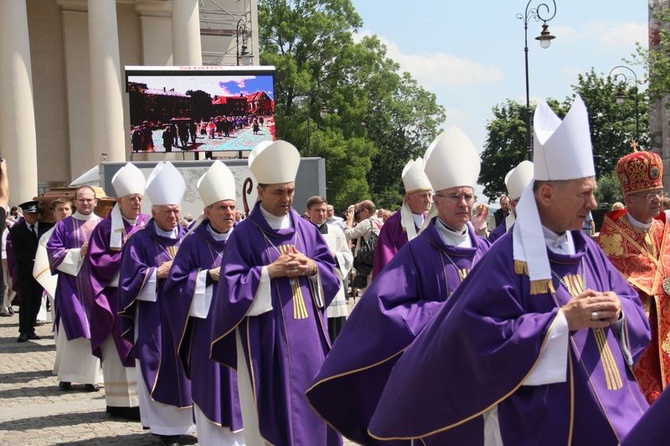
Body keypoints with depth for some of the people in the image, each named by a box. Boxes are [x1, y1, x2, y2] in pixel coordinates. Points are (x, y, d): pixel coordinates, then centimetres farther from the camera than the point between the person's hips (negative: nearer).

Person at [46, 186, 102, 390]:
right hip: (71, 286, -1)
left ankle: (91, 376, 4)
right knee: (72, 329, -5)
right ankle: (66, 376, 2)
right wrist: (78, 253, -11)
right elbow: (53, 251, 0)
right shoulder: (64, 225, 7)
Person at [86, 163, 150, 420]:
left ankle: (143, 399, 7)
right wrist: (125, 253, -12)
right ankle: (121, 403, 6)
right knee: (121, 349, 0)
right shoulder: (105, 228, -2)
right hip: (117, 298, -3)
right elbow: (97, 263, -6)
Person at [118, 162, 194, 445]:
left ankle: (187, 420, 12)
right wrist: (158, 272, -14)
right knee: (161, 372, -1)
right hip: (155, 319, -3)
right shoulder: (140, 241, -2)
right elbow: (130, 280, -7)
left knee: (188, 369, 4)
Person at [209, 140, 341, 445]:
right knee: (274, 405, -1)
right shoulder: (244, 235, -5)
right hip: (267, 337, -4)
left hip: (308, 333, 4)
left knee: (310, 398, 8)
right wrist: (270, 271, -17)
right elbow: (231, 286, -10)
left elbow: (331, 271, 11)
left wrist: (311, 267, -9)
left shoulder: (305, 229, 9)